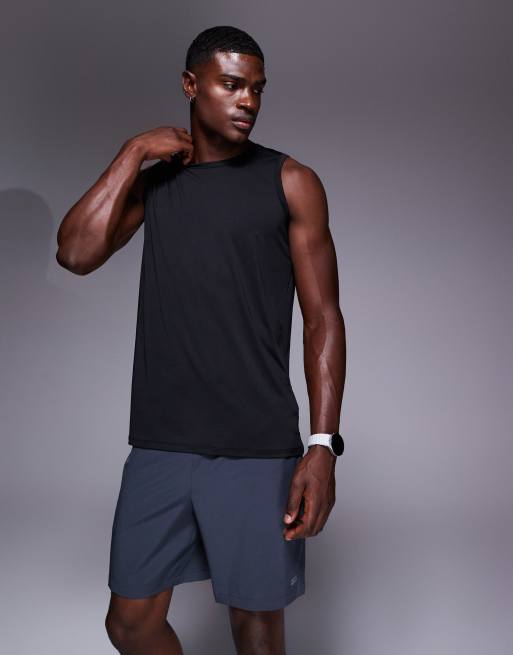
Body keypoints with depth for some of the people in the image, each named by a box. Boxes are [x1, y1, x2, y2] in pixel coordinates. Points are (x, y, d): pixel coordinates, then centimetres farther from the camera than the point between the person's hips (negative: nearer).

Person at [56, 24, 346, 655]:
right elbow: (75, 253, -5)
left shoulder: (291, 183, 1)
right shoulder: (152, 178, 11)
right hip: (160, 443, 3)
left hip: (258, 449, -3)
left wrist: (324, 444, -12)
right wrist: (133, 152, -4)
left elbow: (322, 318, -3)